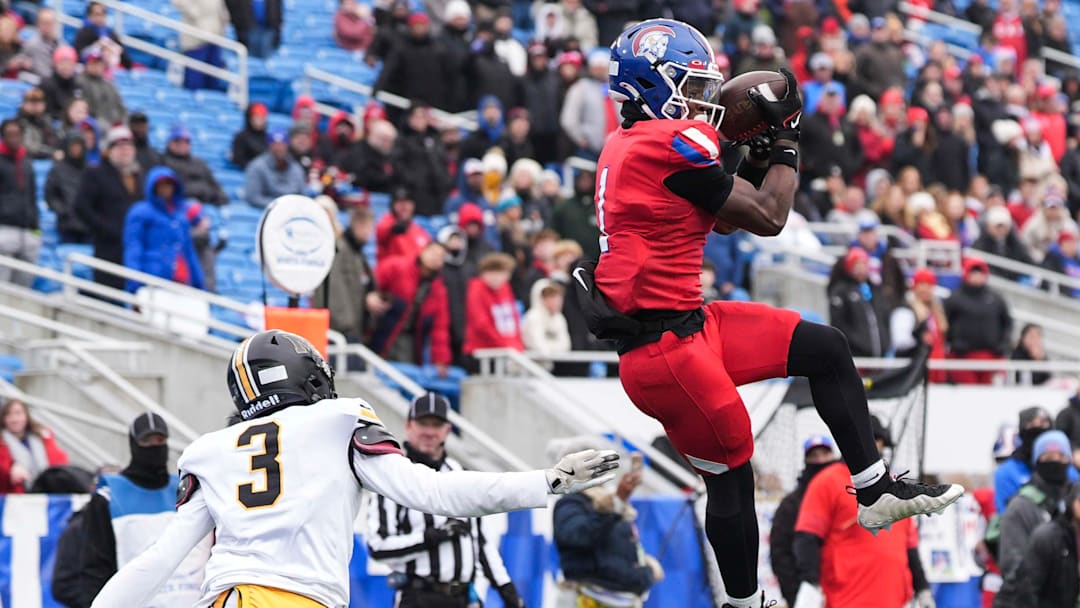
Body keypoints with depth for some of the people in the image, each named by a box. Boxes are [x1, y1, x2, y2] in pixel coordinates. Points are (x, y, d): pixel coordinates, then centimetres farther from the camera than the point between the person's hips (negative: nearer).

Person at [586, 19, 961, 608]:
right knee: (731, 476, 3)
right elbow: (768, 218, -10)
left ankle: (876, 490, 15)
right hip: (665, 349, -10)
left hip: (687, 323, 10)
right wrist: (785, 137, 3)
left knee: (825, 349, 11)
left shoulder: (628, 145, 12)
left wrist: (759, 153, 10)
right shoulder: (673, 144, -18)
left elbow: (724, 218, 21)